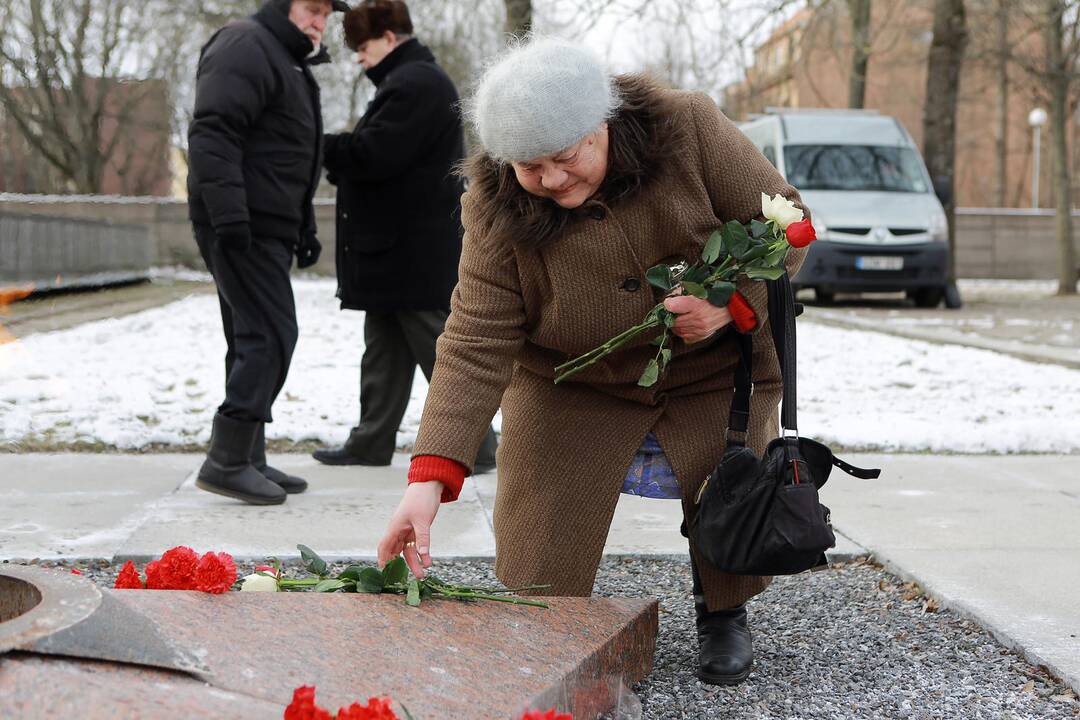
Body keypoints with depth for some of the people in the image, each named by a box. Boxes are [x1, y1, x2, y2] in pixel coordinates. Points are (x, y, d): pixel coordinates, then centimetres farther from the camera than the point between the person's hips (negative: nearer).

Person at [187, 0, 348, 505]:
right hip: (242, 228, -11)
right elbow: (212, 133, -22)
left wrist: (304, 229, 26)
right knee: (269, 336, -13)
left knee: (254, 340, 12)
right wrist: (228, 214, -28)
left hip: (262, 229, 11)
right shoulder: (246, 47, -9)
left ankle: (247, 461, 17)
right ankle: (226, 463, -11)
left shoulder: (289, 64, 24)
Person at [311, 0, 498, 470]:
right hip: (399, 251, 11)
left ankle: (474, 448, 3)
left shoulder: (414, 84, -16)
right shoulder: (414, 80, 18)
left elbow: (374, 153, -24)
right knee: (384, 353, 14)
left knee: (441, 352, -4)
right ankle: (371, 443, 21)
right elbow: (383, 153, 20)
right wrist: (338, 159, 4)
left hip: (416, 254, -11)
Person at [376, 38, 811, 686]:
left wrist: (732, 304, -31)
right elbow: (476, 345, -26)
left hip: (714, 371, 0)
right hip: (572, 389, 0)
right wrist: (431, 477, -37)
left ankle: (724, 615, 27)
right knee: (539, 546, -9)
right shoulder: (497, 208, -22)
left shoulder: (686, 129, -23)